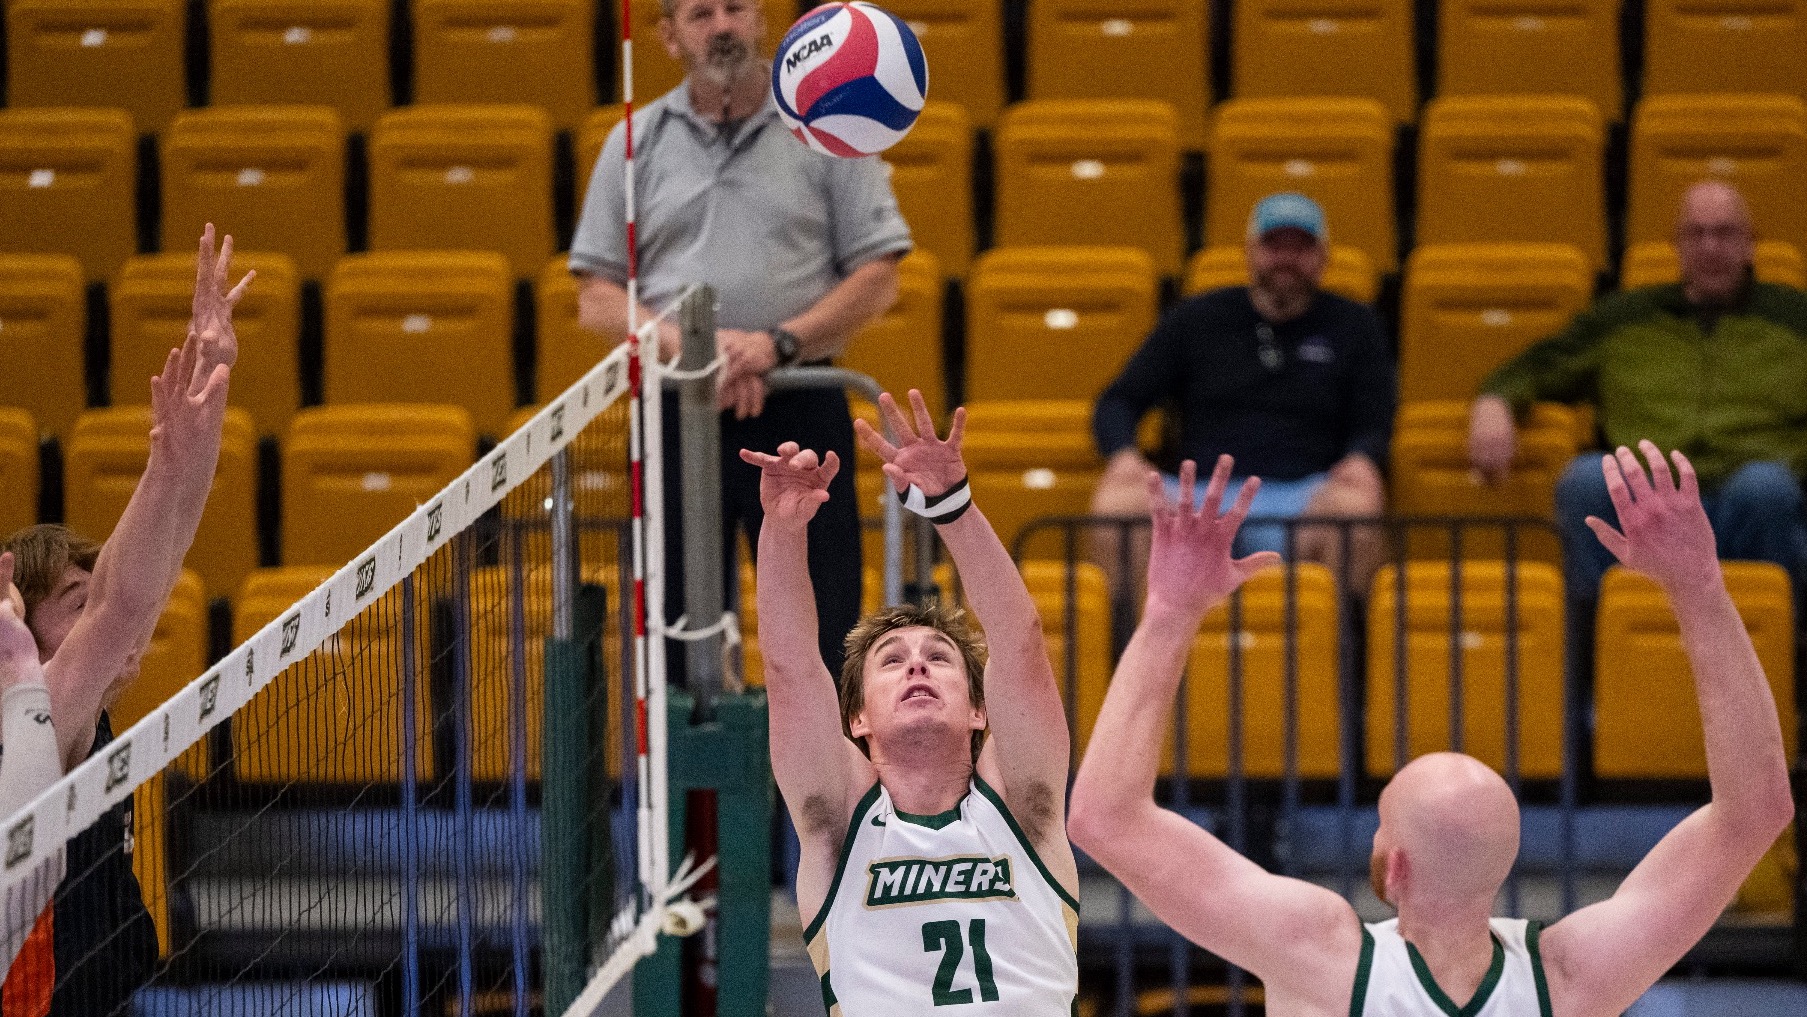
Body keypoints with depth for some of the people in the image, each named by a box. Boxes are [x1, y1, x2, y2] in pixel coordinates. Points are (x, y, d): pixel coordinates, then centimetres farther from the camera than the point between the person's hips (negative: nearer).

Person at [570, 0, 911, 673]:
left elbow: (877, 277, 1)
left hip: (799, 414, -1)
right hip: (676, 413, 1)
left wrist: (777, 344, -13)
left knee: (824, 637, -5)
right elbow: (597, 299, 6)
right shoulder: (636, 143, 9)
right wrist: (687, 344, -12)